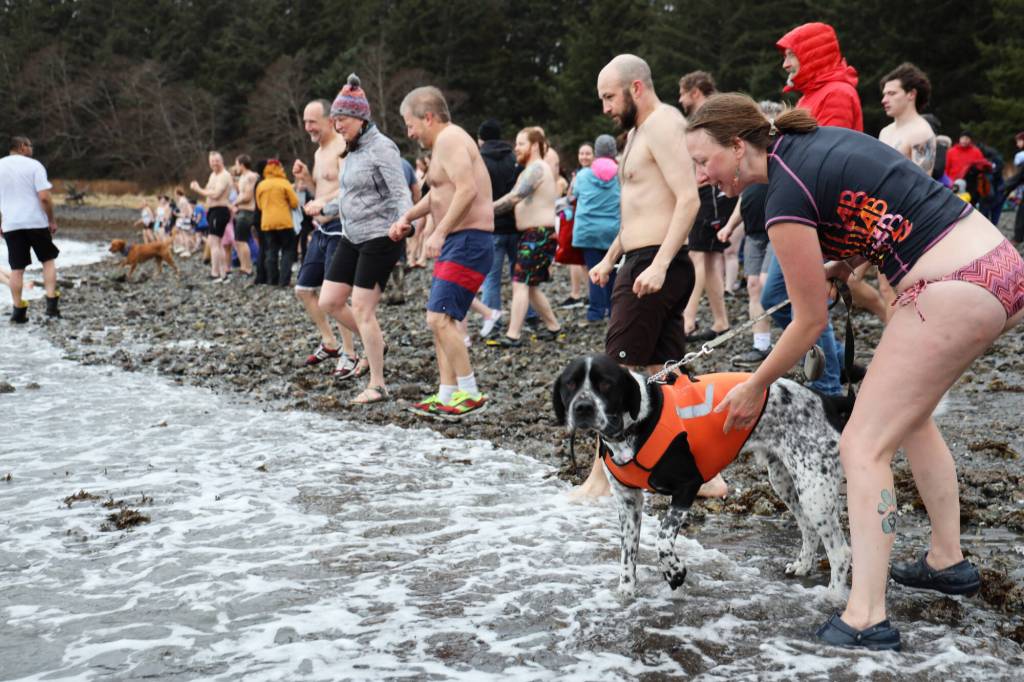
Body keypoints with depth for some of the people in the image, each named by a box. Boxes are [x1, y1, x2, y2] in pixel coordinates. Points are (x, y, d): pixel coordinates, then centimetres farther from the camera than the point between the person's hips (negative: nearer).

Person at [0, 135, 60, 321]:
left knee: (16, 268, 6)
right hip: (36, 222, -3)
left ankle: (18, 310, 6)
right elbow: (44, 197, -13)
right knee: (48, 260, 12)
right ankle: (51, 303, 2)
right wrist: (52, 220, -2)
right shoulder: (34, 165, -7)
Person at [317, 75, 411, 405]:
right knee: (329, 302, 6)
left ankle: (378, 385, 1)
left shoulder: (381, 148, -13)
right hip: (352, 237, 9)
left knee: (361, 308, -9)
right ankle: (374, 342, 27)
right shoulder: (353, 150, 13)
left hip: (379, 237, -9)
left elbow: (400, 193, -21)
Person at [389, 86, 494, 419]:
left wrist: (439, 232, -27)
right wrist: (408, 217, 20)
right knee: (440, 320, 11)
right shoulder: (444, 142, 19)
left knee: (439, 318, -15)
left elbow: (467, 190, -26)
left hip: (468, 242, -11)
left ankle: (470, 393, -8)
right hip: (456, 242, 11)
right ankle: (447, 394, 15)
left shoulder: (450, 140, -13)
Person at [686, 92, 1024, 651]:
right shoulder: (821, 138, 12)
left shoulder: (786, 197, -13)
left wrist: (756, 387, 7)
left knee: (863, 446, -5)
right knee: (908, 414, 25)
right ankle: (948, 561, 35)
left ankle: (866, 619, -7)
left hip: (953, 291, -10)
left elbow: (811, 321, -6)